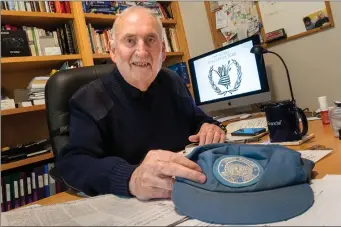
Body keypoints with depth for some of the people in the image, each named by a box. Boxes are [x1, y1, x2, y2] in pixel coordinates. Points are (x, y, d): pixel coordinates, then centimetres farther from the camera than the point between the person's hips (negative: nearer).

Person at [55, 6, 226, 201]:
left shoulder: (173, 83, 5)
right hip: (125, 206, -5)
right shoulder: (89, 101, -10)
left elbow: (196, 119, 20)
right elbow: (72, 163, -23)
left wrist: (210, 127, -5)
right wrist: (131, 179, -42)